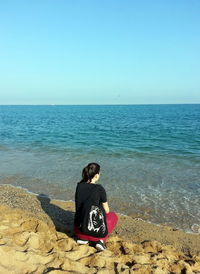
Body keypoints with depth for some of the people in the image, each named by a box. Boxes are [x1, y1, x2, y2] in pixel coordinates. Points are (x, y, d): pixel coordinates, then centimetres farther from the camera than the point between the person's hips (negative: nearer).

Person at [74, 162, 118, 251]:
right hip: (94, 230, -5)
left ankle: (82, 238, 14)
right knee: (113, 216, 22)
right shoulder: (99, 189, -15)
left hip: (78, 230, 5)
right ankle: (100, 240, 4)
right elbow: (106, 211, -3)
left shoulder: (79, 186, -2)